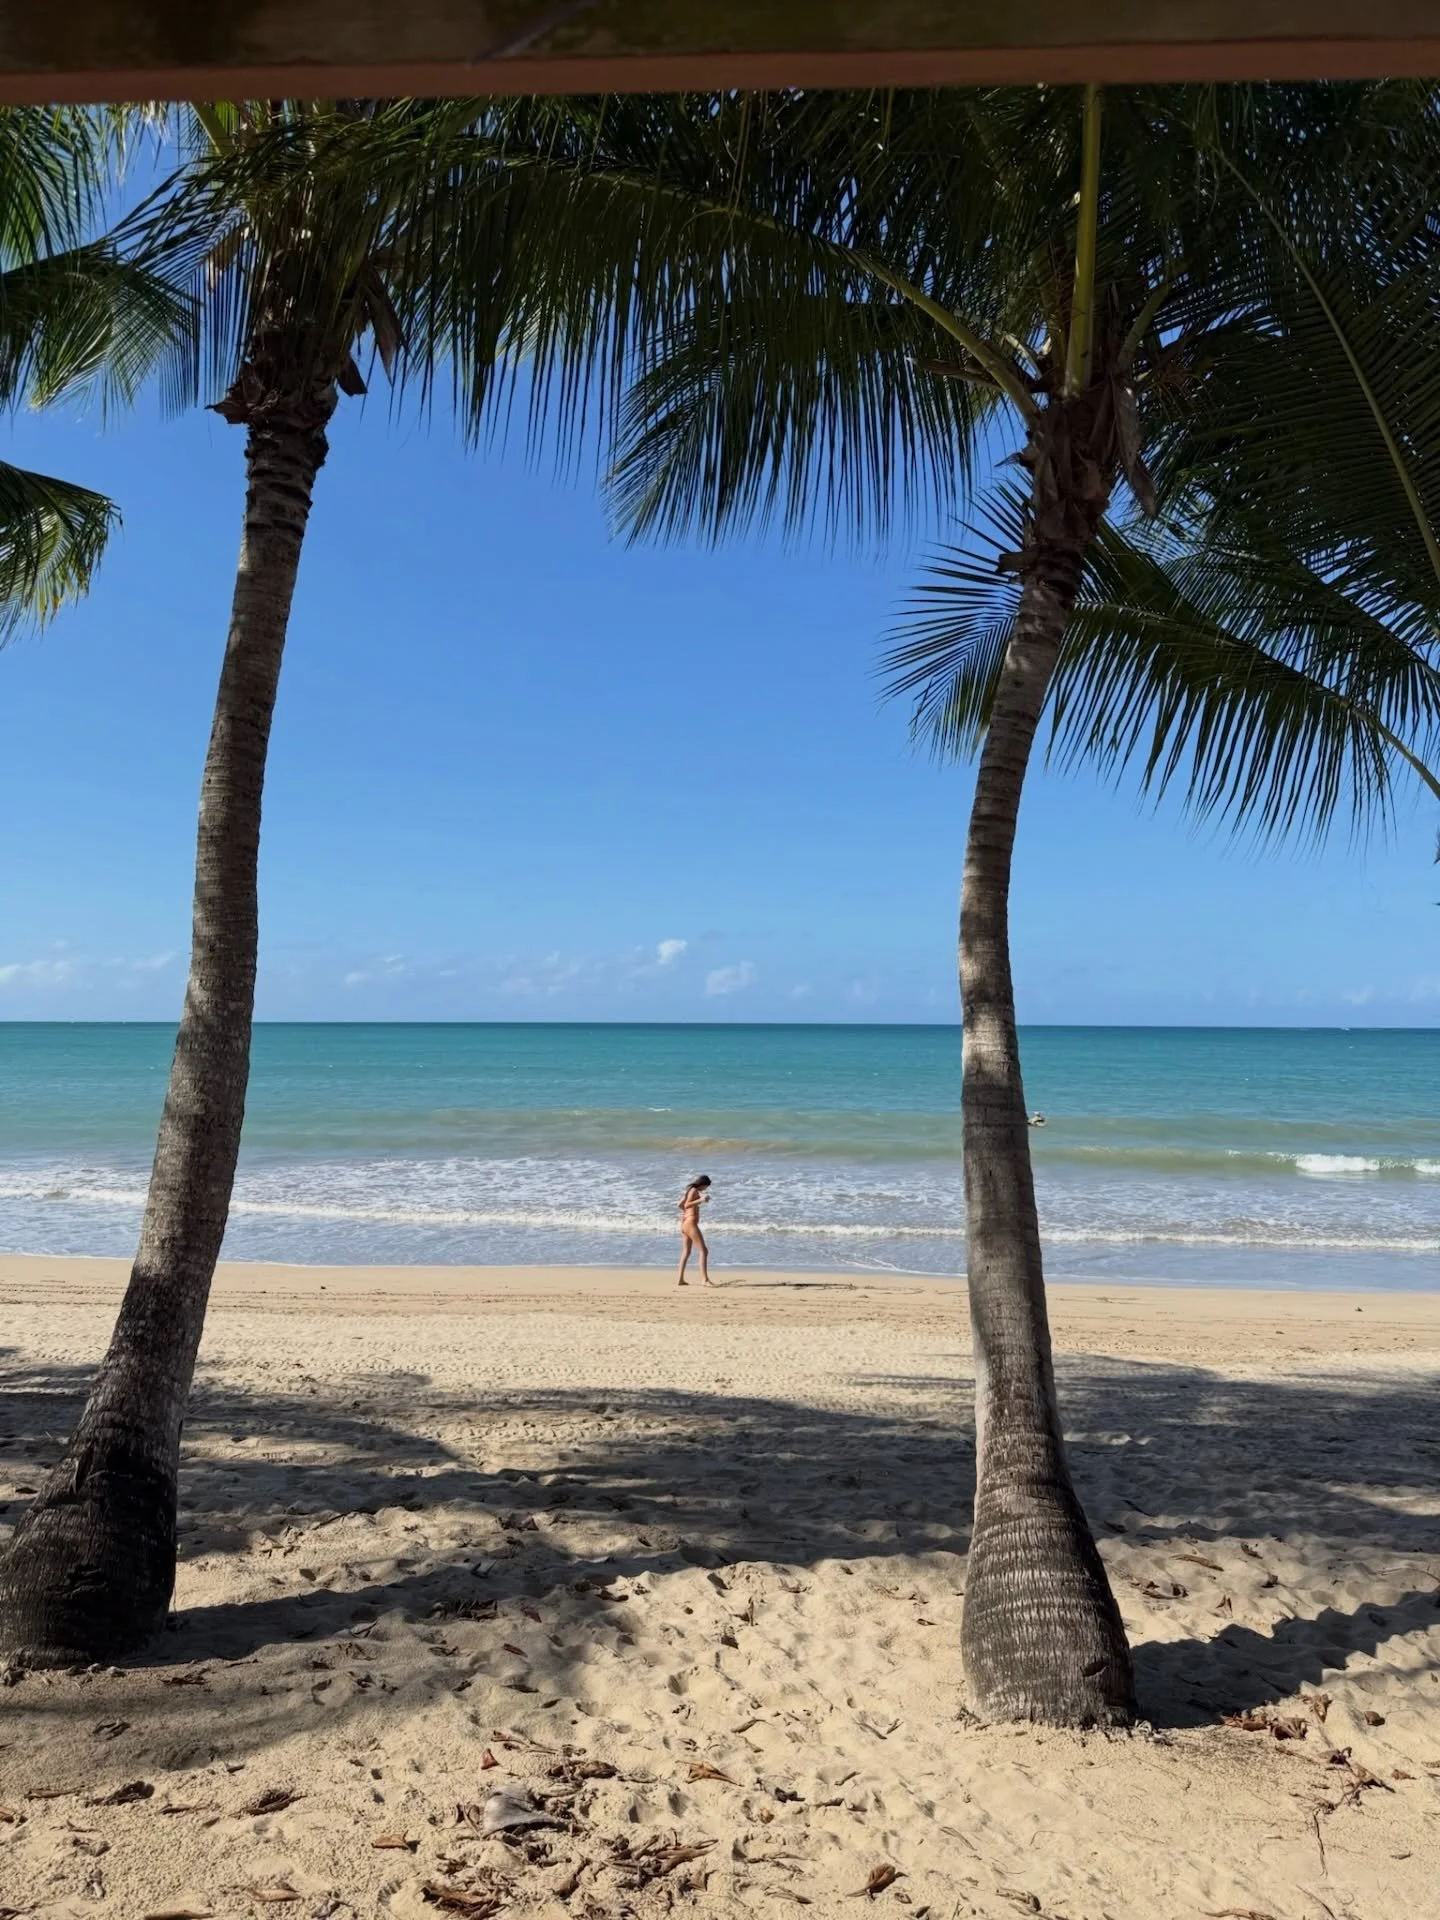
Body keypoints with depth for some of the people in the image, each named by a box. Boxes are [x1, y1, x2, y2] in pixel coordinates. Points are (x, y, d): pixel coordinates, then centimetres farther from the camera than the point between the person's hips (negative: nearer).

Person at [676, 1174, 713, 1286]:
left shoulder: (689, 1190, 16)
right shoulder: (694, 1190, -9)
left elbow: (680, 1204, 23)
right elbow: (687, 1205, -21)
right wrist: (700, 1200, -29)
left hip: (685, 1223, 10)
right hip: (691, 1223, -10)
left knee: (686, 1252, 17)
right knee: (704, 1250, -12)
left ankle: (681, 1279, 17)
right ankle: (705, 1279, -20)